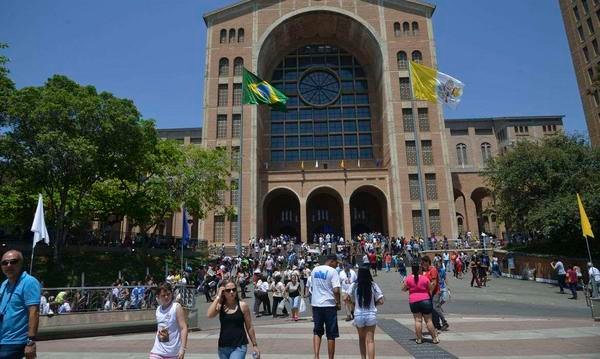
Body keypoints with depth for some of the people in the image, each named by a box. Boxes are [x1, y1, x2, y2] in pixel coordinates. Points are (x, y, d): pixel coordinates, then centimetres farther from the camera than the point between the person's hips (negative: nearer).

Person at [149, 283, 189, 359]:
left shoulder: (177, 307, -11)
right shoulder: (158, 309, 6)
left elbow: (184, 328, -15)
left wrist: (182, 348, -22)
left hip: (173, 352, -4)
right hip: (157, 351, 4)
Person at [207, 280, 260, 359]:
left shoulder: (243, 306, -5)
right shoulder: (220, 306, 0)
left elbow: (249, 327, 1)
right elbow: (209, 315, -20)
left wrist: (254, 345, 3)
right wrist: (218, 297, -16)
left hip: (239, 347, -3)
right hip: (223, 347, 3)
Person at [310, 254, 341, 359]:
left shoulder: (314, 270, 8)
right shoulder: (332, 271, -11)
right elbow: (336, 290, -19)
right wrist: (338, 303, -5)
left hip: (316, 304, 5)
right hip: (329, 305, -5)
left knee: (317, 332, 15)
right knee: (331, 335, 7)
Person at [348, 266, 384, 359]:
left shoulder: (354, 286, -7)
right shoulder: (373, 285, -7)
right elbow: (380, 301, -7)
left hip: (358, 316, 1)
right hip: (371, 315, -1)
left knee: (361, 338, 21)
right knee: (370, 340, 4)